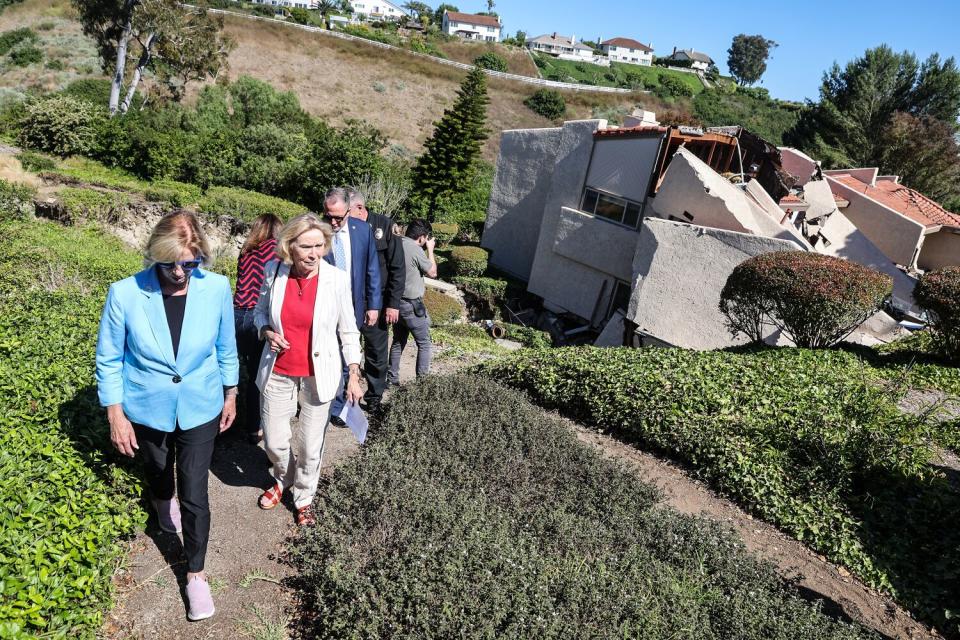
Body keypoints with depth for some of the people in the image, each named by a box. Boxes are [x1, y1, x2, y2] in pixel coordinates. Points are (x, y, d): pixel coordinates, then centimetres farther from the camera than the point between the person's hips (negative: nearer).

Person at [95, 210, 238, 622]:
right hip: (147, 410, 1)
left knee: (195, 495, 3)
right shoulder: (125, 294, -21)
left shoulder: (217, 289, -18)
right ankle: (164, 505, 63)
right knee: (158, 475, 28)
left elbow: (225, 347, -2)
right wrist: (116, 416, -7)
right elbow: (109, 359, -8)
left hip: (200, 410, -1)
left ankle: (195, 573, 26)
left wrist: (230, 394, 7)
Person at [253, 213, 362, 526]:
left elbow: (348, 330, -4)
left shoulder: (337, 279, -14)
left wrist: (354, 375, -5)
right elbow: (260, 311, 10)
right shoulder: (274, 272, -9)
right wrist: (268, 332, -12)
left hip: (318, 377, -2)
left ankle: (304, 498, 38)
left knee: (310, 447, 9)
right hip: (279, 374, 2)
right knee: (274, 441, 12)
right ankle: (283, 479, 47)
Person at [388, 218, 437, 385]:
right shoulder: (416, 249, -19)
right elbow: (432, 273, -6)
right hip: (412, 305, -7)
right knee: (424, 344, 6)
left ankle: (392, 379, 25)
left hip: (395, 302, 8)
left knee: (398, 342, 20)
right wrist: (430, 249, 2)